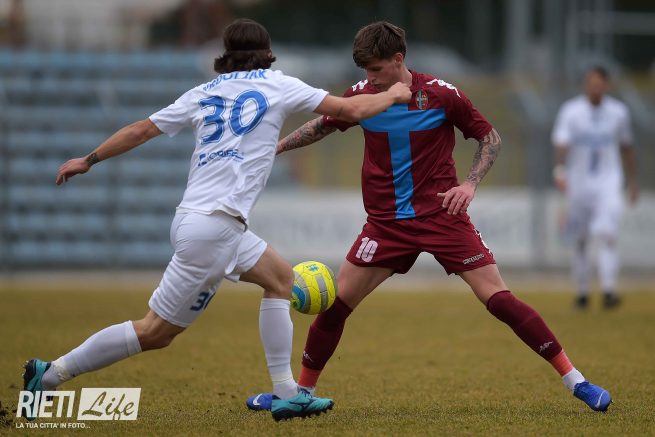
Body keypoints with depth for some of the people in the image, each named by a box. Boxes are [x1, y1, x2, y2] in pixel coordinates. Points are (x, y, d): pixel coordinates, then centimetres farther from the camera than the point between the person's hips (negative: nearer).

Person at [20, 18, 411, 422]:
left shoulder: (204, 93, 14)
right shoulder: (277, 85, 1)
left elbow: (142, 130, 17)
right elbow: (351, 110, 4)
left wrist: (89, 160, 28)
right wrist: (392, 96, 23)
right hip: (213, 227, -8)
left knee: (281, 277, 19)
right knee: (156, 332, -3)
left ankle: (287, 393, 15)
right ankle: (51, 375, -3)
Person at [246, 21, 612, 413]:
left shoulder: (441, 95, -11)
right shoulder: (362, 95, -3)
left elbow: (490, 137, 0)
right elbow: (322, 126, 16)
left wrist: (470, 183, -13)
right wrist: (275, 146, 9)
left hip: (442, 215, -3)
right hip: (386, 222, 3)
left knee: (498, 298, -11)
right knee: (336, 302, -1)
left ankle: (575, 380, -5)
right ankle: (302, 390, 16)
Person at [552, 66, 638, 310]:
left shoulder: (618, 112, 4)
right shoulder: (571, 111, -4)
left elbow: (626, 147, 16)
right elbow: (561, 143, -15)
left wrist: (633, 180, 17)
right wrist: (560, 171, -31)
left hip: (608, 182, 0)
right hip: (578, 182, 0)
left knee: (607, 234, -17)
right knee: (580, 240, 7)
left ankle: (608, 290, -22)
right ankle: (582, 292, 19)